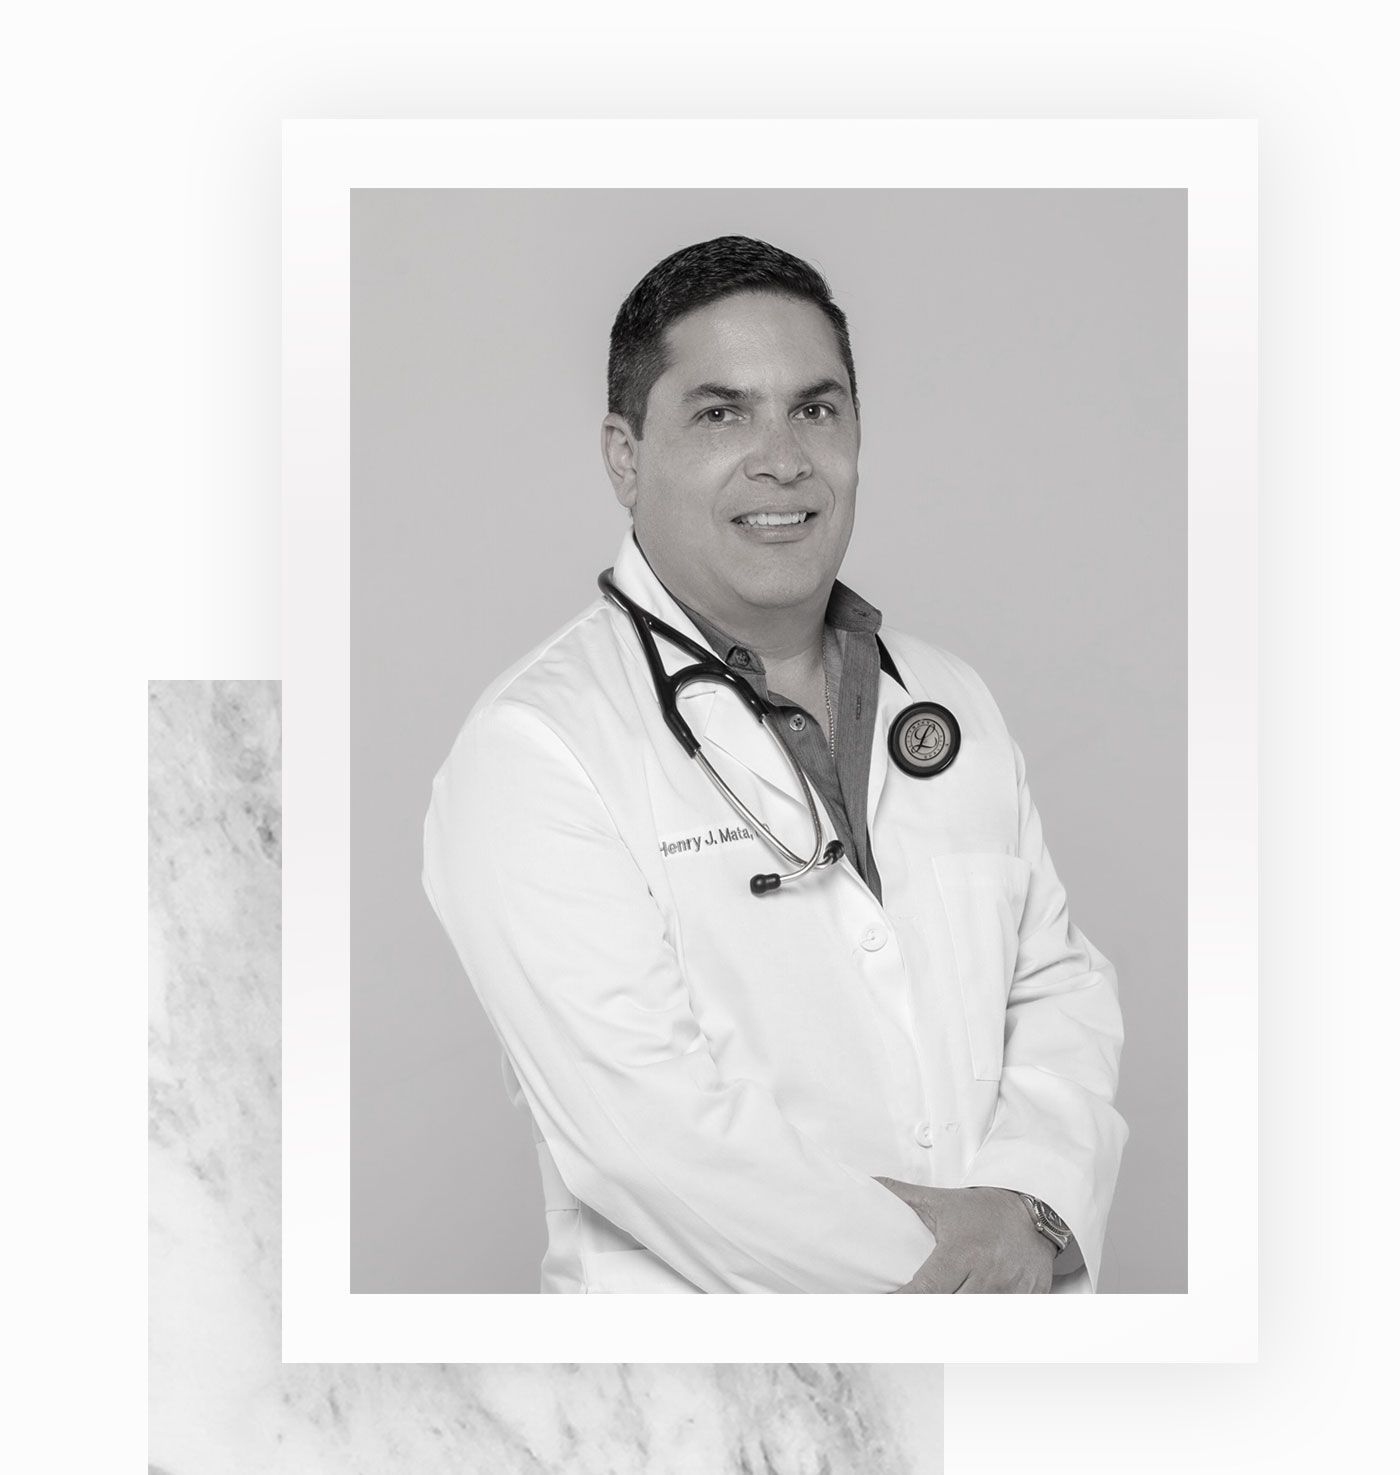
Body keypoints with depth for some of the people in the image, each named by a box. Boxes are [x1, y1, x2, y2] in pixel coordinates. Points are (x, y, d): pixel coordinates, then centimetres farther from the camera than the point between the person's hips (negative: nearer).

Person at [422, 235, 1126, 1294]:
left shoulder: (952, 700, 13)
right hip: (695, 1323, -4)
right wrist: (916, 1263, -13)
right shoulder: (533, 745, -9)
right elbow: (644, 1120, -17)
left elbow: (1059, 980, 11)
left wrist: (1034, 1204, -7)